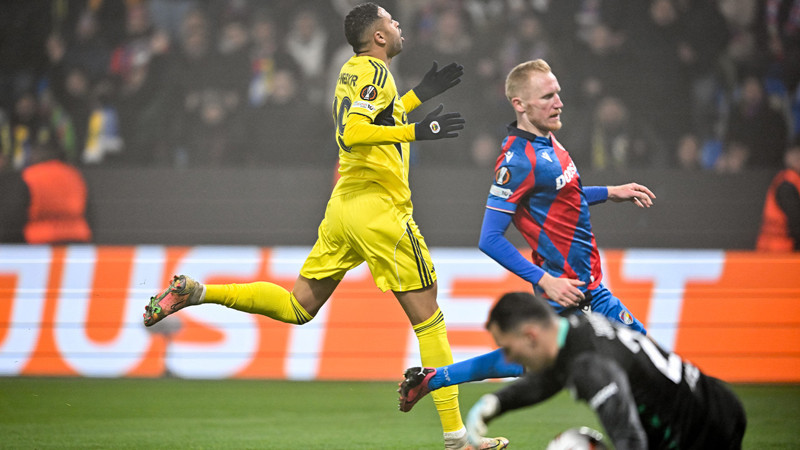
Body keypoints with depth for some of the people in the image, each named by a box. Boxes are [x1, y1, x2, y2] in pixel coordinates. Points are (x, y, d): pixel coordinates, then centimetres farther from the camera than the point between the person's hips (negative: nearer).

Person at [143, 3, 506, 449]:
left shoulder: (355, 70, 17)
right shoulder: (375, 71, -11)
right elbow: (353, 134, -24)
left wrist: (421, 93, 29)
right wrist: (417, 131, -25)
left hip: (344, 206, 9)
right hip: (378, 207, -9)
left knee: (296, 307, 13)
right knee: (429, 318, -4)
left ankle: (194, 291, 2)